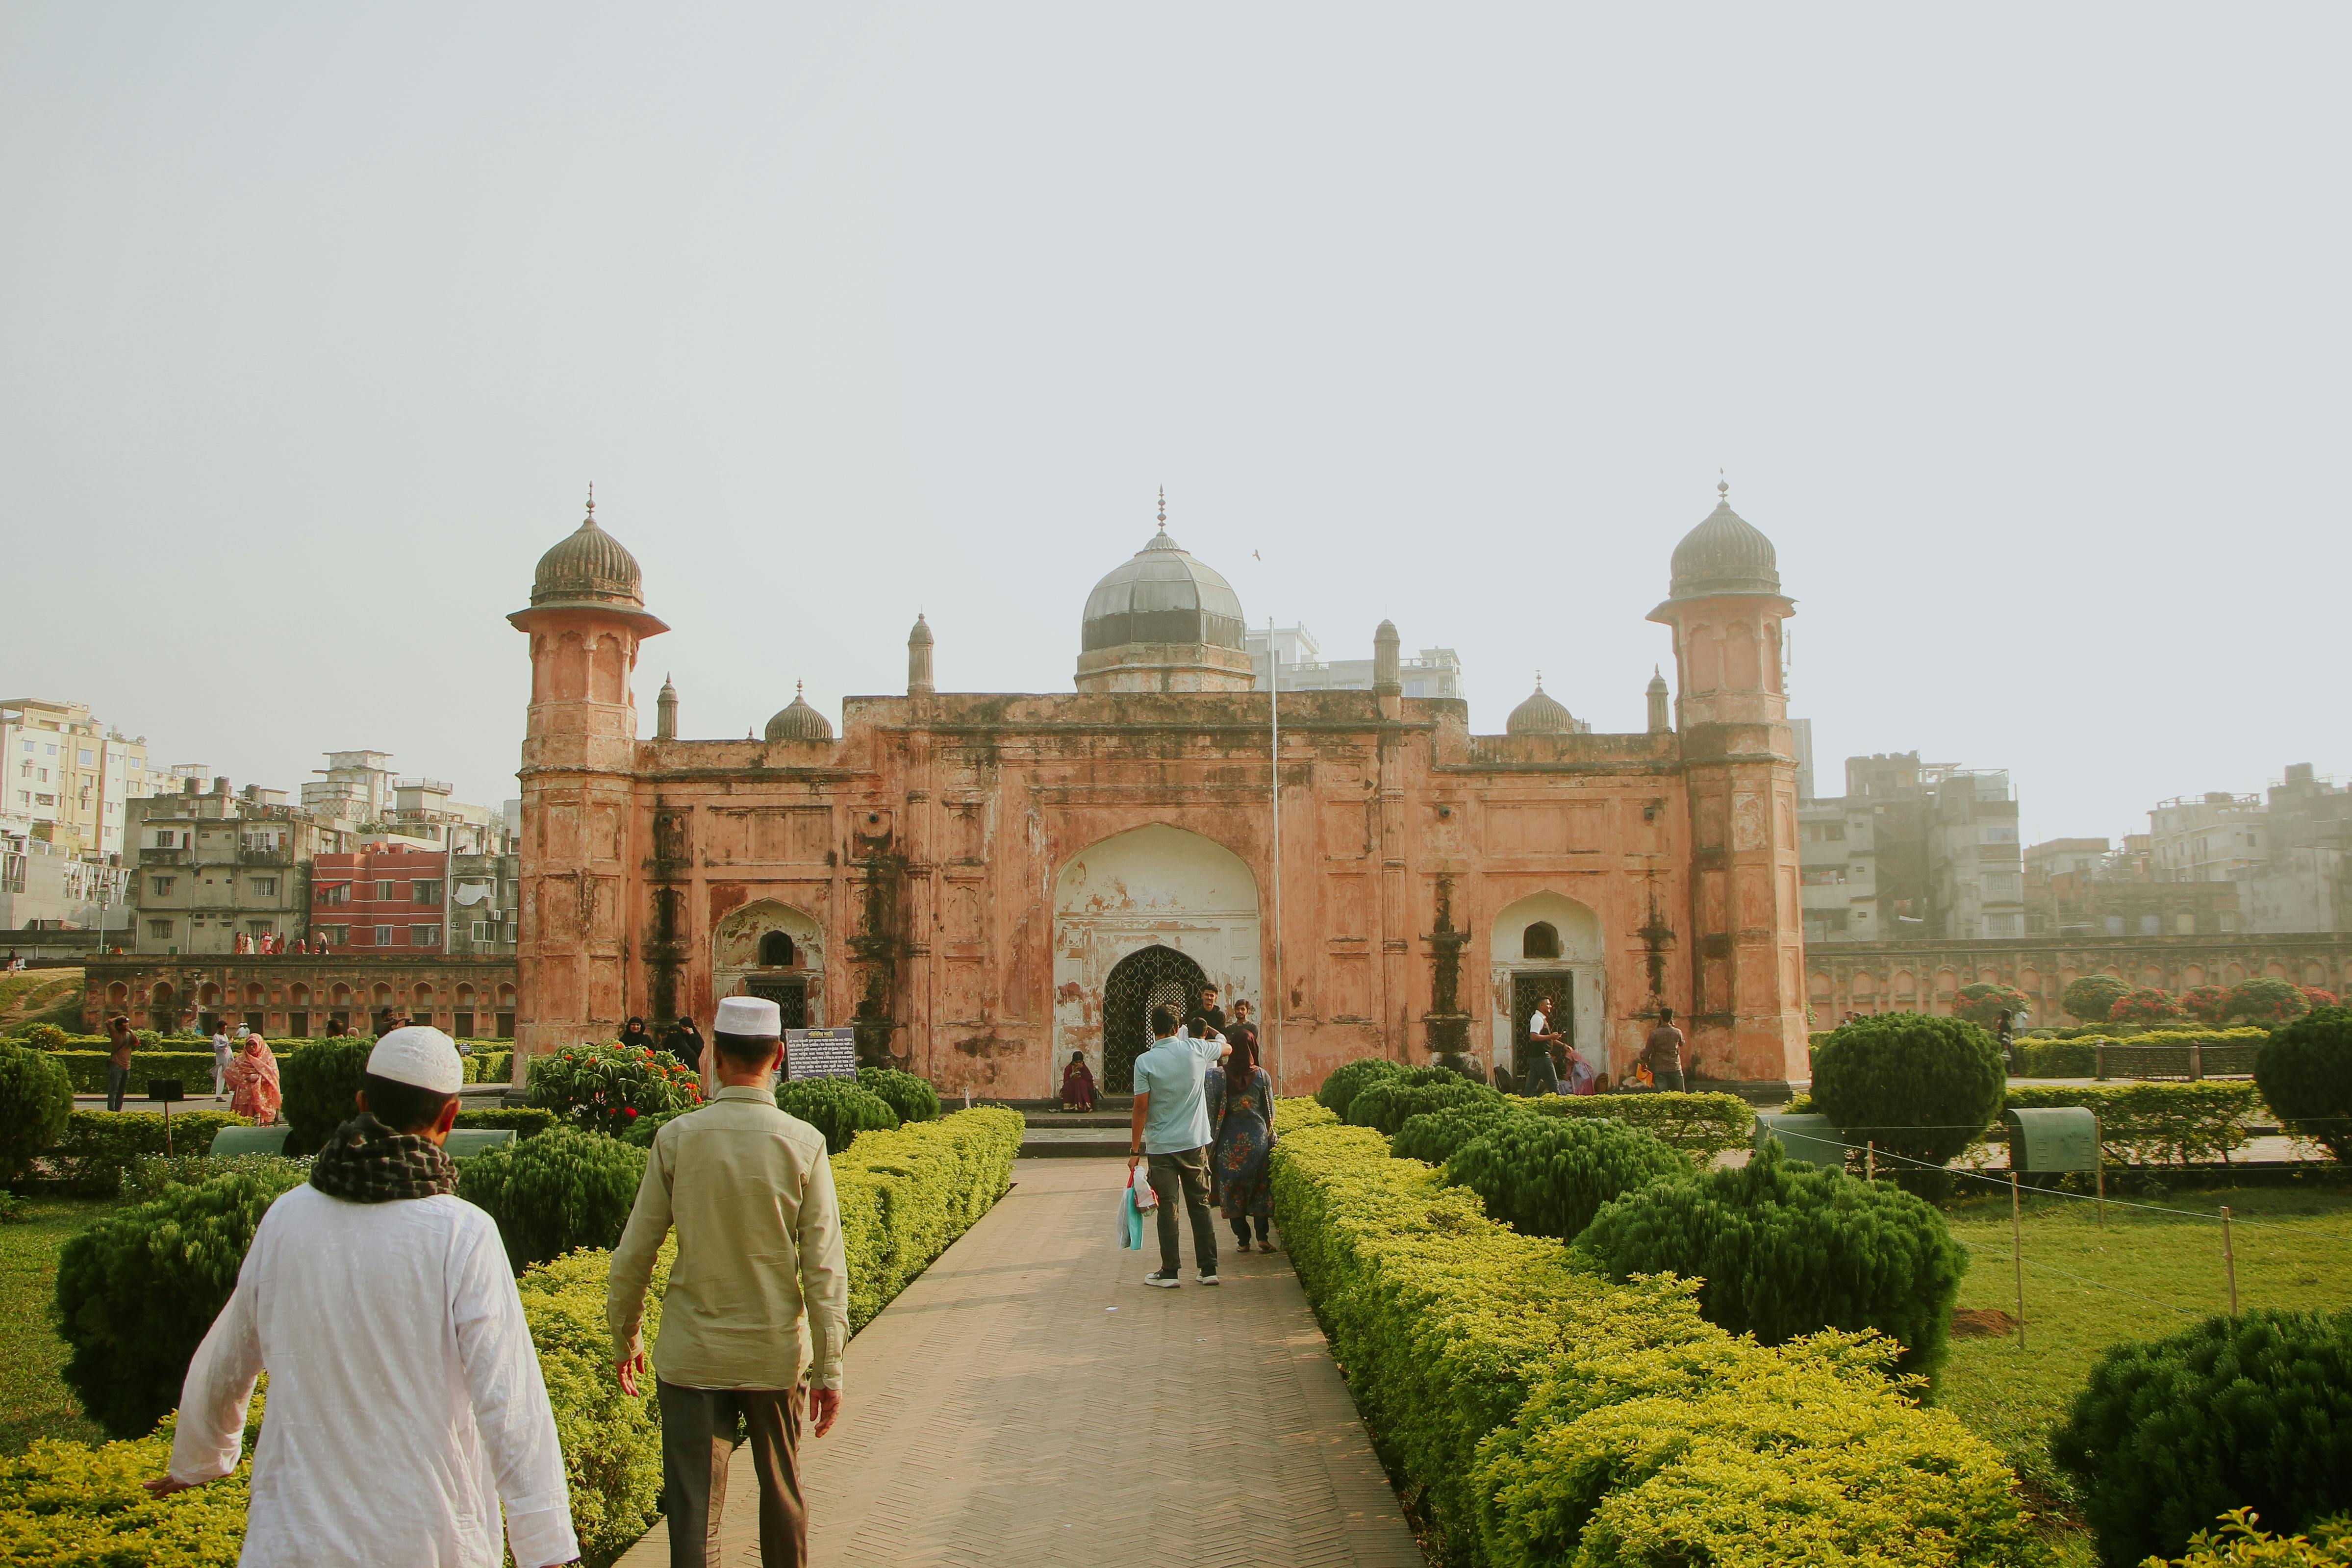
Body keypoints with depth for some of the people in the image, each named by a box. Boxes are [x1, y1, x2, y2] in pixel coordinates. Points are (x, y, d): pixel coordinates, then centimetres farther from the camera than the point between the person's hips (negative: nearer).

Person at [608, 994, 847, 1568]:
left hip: (692, 1354, -1)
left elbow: (634, 1255, -3)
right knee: (783, 1495, 20)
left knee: (693, 1510, 6)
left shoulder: (677, 1138, -8)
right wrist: (829, 1369, -2)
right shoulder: (804, 1144, -9)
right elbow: (825, 1268, -10)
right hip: (777, 1354, 1)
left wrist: (624, 1339, 12)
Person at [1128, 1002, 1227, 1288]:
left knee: (1167, 1208, 2)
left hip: (1160, 1146, -2)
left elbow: (1141, 1107, -11)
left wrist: (1135, 1150, -4)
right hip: (1195, 1143, 2)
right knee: (1200, 1205, 10)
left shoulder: (1145, 1062, -9)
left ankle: (1169, 1272, 3)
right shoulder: (1195, 1050, -2)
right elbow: (1228, 1048, 18)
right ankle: (1209, 1268, 12)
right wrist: (1213, 1037, 40)